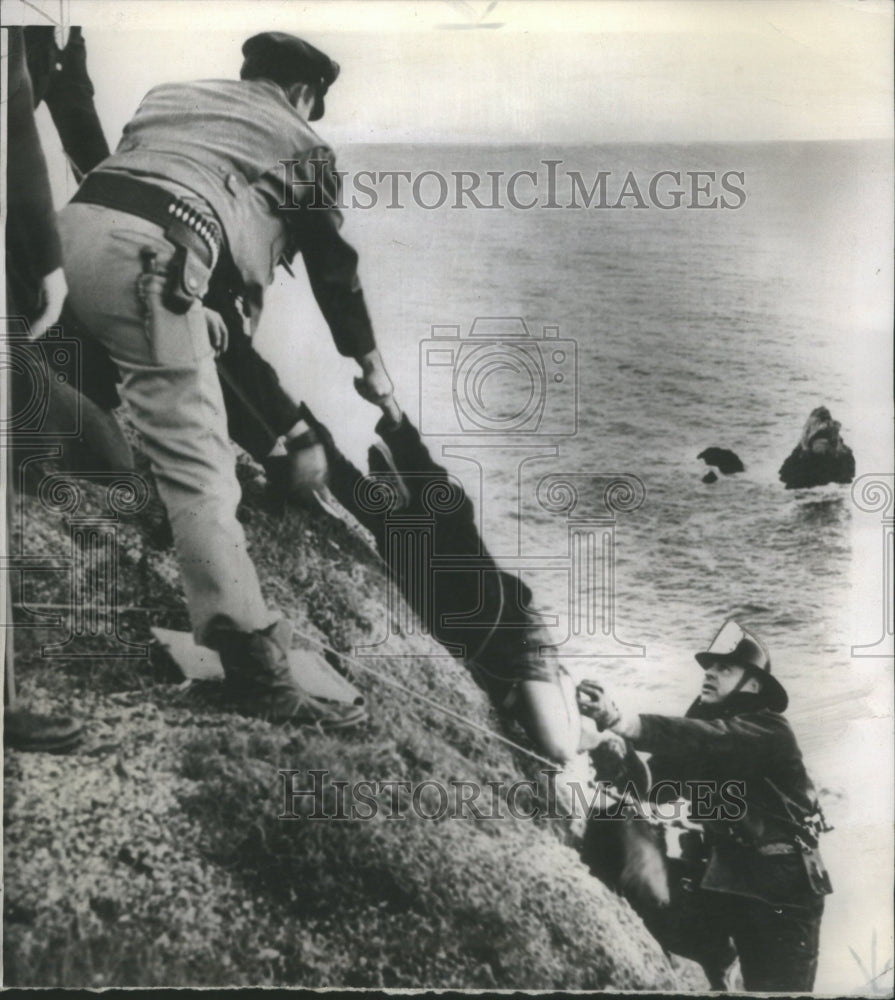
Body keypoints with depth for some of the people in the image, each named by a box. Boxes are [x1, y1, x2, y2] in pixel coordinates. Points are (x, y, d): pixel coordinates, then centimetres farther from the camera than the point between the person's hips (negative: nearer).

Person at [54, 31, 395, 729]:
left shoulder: (170, 94, 32)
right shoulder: (300, 141, 18)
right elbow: (332, 263, 24)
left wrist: (191, 312, 46)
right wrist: (369, 361, 38)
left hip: (70, 228, 7)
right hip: (146, 255, -7)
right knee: (198, 466, -9)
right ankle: (256, 666, -9)